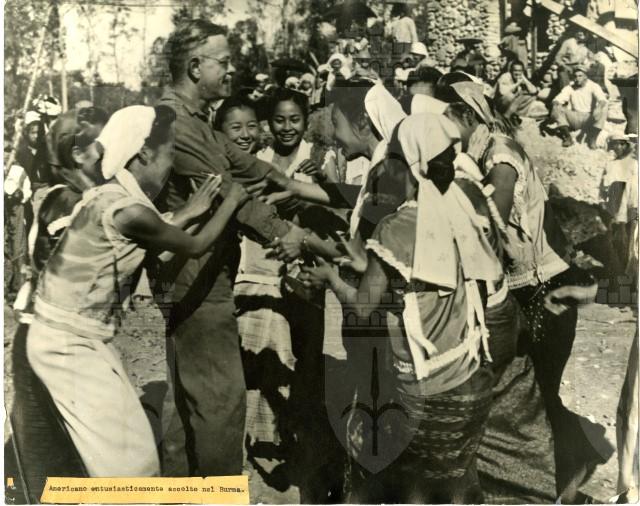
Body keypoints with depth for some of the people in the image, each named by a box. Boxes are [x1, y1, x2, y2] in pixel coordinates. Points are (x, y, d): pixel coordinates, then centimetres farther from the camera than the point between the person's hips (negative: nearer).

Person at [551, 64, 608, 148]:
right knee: (557, 109, -20)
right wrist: (556, 103, -35)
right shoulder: (569, 87, 0)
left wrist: (599, 107, -47)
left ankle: (593, 139, -23)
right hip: (574, 118, 2)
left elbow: (602, 99, -23)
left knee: (603, 109, -31)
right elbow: (558, 99, -9)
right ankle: (567, 137, -17)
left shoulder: (593, 86, -7)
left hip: (589, 119, -2)